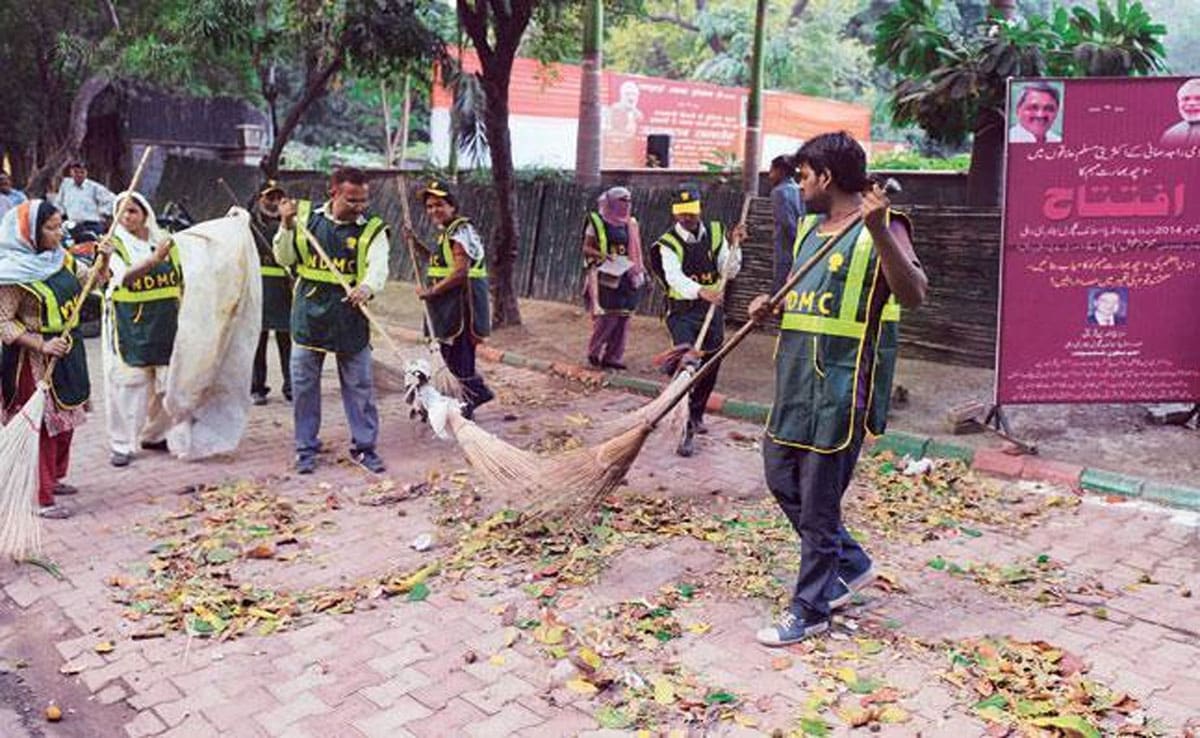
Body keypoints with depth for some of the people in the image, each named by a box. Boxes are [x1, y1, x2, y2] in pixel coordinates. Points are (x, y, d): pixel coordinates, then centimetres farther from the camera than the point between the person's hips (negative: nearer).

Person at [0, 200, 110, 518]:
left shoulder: (61, 258, 3)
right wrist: (42, 344, -24)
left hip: (67, 349, 8)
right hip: (35, 358, -8)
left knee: (66, 419, 18)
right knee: (43, 423, -3)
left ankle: (53, 478, 36)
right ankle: (42, 498, 6)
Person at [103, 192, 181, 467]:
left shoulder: (165, 240, 8)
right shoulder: (115, 245, -4)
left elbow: (180, 281, 17)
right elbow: (125, 275, -24)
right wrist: (154, 259, -37)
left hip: (165, 322, 4)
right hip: (129, 323, -4)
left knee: (167, 383, 7)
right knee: (128, 383, -3)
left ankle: (153, 435, 25)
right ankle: (121, 445, 6)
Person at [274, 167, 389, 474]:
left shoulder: (372, 229, -4)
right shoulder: (307, 216, 2)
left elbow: (379, 268, -18)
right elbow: (284, 258, 6)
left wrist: (367, 287, -39)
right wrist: (286, 226, -10)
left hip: (350, 318, -1)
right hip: (309, 313, 2)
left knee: (360, 385, 4)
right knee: (304, 385, 8)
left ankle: (364, 447, 18)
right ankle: (306, 449, 22)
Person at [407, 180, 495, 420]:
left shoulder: (460, 232, -16)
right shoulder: (446, 232, 15)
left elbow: (460, 273, -23)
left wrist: (431, 292, -17)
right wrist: (418, 244, 16)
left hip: (462, 303, -10)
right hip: (450, 305, 10)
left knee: (458, 354, -2)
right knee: (449, 353, 15)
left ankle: (467, 404, 10)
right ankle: (479, 391, 26)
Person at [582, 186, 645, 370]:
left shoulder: (631, 224, 14)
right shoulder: (597, 222, -2)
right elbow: (587, 248, -2)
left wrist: (639, 270, 12)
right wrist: (604, 255, -18)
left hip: (627, 278, 6)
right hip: (606, 277, -5)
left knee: (623, 319, 3)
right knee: (605, 318, -9)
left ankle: (612, 356, 11)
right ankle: (594, 352, 9)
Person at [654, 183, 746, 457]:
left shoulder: (715, 233, 4)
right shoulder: (669, 244, -10)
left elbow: (730, 272, -1)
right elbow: (675, 278, -28)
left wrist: (734, 244, -16)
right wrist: (701, 291, -46)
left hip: (713, 311, 5)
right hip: (683, 312, -5)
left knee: (710, 369, 14)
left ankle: (696, 414, 40)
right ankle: (687, 432, -12)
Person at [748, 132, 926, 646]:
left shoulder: (882, 228, -10)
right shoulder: (809, 228, 15)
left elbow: (913, 295, -24)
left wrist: (879, 232, -34)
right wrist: (772, 305, 8)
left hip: (843, 382, -9)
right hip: (797, 374, 9)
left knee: (819, 498, 0)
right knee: (781, 475, 16)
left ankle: (810, 610, 16)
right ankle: (850, 564, 34)